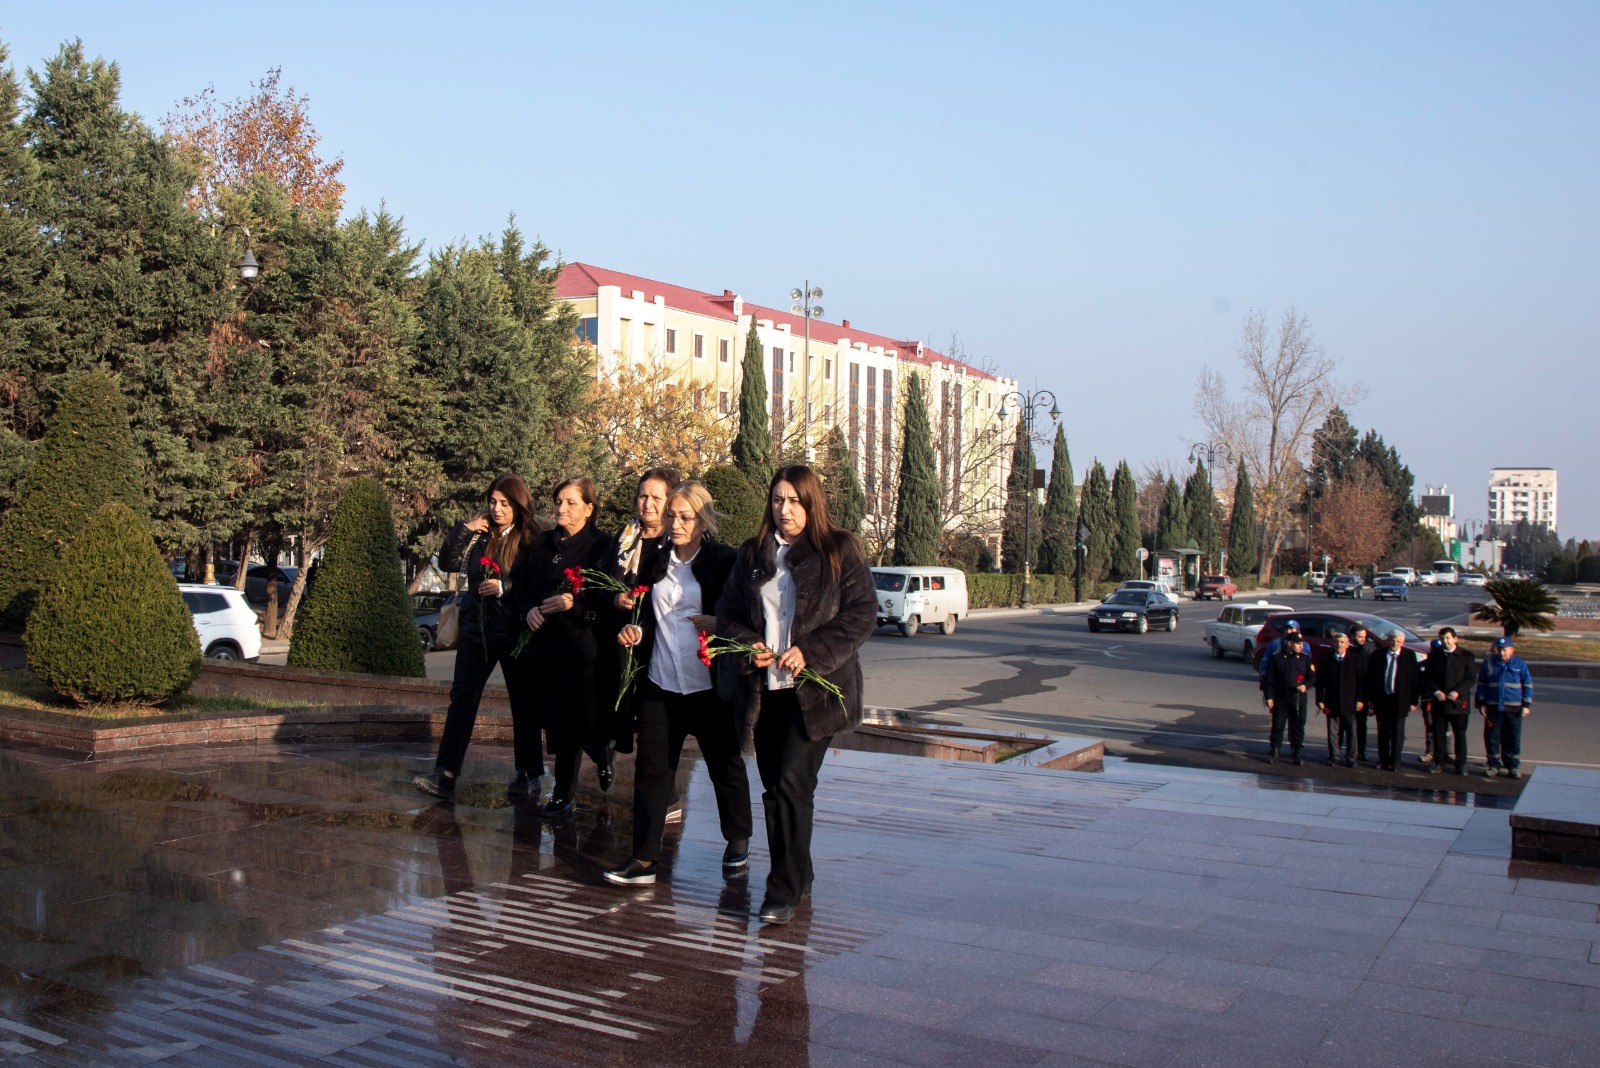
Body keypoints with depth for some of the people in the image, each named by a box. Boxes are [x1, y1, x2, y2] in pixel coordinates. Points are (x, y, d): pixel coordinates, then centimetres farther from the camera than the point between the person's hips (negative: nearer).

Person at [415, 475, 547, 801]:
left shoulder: (532, 538, -6)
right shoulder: (480, 534, 5)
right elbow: (448, 563, 1)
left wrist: (505, 587, -20)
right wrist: (464, 529, -9)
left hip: (515, 633, -3)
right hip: (476, 629, 4)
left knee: (523, 704, 8)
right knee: (462, 700, -1)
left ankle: (529, 774, 20)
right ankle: (445, 776, -2)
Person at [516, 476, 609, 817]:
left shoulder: (599, 547, -5)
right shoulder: (542, 544, 13)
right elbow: (523, 587, 16)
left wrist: (575, 603, -23)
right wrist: (529, 610, -4)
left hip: (579, 644, -6)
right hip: (544, 644, 6)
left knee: (567, 718, -5)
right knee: (555, 717, 7)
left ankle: (563, 794, 14)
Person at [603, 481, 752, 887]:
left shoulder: (726, 561, -5)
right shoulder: (656, 563, 10)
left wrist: (719, 623, -20)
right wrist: (635, 632, 1)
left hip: (710, 685, -4)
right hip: (660, 683, 4)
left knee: (725, 766, 12)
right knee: (652, 768, 0)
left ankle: (738, 842, 32)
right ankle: (644, 858, 5)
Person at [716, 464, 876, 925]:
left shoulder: (839, 551, -1)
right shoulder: (752, 554, 13)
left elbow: (862, 613, -7)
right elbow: (727, 612, 15)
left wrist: (810, 652, -16)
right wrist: (748, 645, -7)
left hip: (815, 690, -5)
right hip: (764, 688, 5)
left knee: (792, 783, -13)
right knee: (773, 787, 10)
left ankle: (786, 891, -5)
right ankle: (797, 875, 27)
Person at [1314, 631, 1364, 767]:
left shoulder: (1355, 659, 2)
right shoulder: (1326, 659, 3)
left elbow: (1360, 681, 3)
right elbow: (1320, 681, 3)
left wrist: (1360, 699, -3)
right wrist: (1320, 699, -3)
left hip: (1350, 703, 0)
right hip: (1332, 703, 0)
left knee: (1351, 732, 4)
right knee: (1333, 732, 5)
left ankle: (1350, 758, 12)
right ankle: (1334, 757, 14)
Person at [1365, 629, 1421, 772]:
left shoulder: (1409, 656, -1)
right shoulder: (1378, 655, 3)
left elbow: (1415, 679, -1)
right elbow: (1370, 678, 7)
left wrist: (1413, 701, -4)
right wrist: (1370, 698, 4)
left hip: (1400, 700, -2)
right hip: (1381, 698, 2)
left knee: (1397, 732, -1)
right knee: (1383, 731, 10)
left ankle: (1395, 762, 5)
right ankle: (1383, 760, 20)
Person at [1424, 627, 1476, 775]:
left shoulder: (1466, 656, 1)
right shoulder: (1433, 656, 8)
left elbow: (1470, 678, -2)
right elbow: (1427, 677, 7)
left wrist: (1457, 691, -15)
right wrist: (1436, 691, -9)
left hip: (1458, 702, -2)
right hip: (1439, 701, 2)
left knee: (1460, 734, 4)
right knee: (1438, 734, 5)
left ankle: (1461, 764, 12)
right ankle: (1439, 762, 13)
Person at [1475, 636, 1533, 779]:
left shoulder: (1519, 664, 2)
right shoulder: (1488, 663, 4)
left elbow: (1527, 685, 6)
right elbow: (1481, 684, 10)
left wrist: (1527, 704, 0)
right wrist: (1481, 703, 6)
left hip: (1513, 709, -1)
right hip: (1492, 707, 1)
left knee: (1513, 739, 3)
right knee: (1492, 737, 3)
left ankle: (1513, 767, 11)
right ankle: (1493, 765, 13)